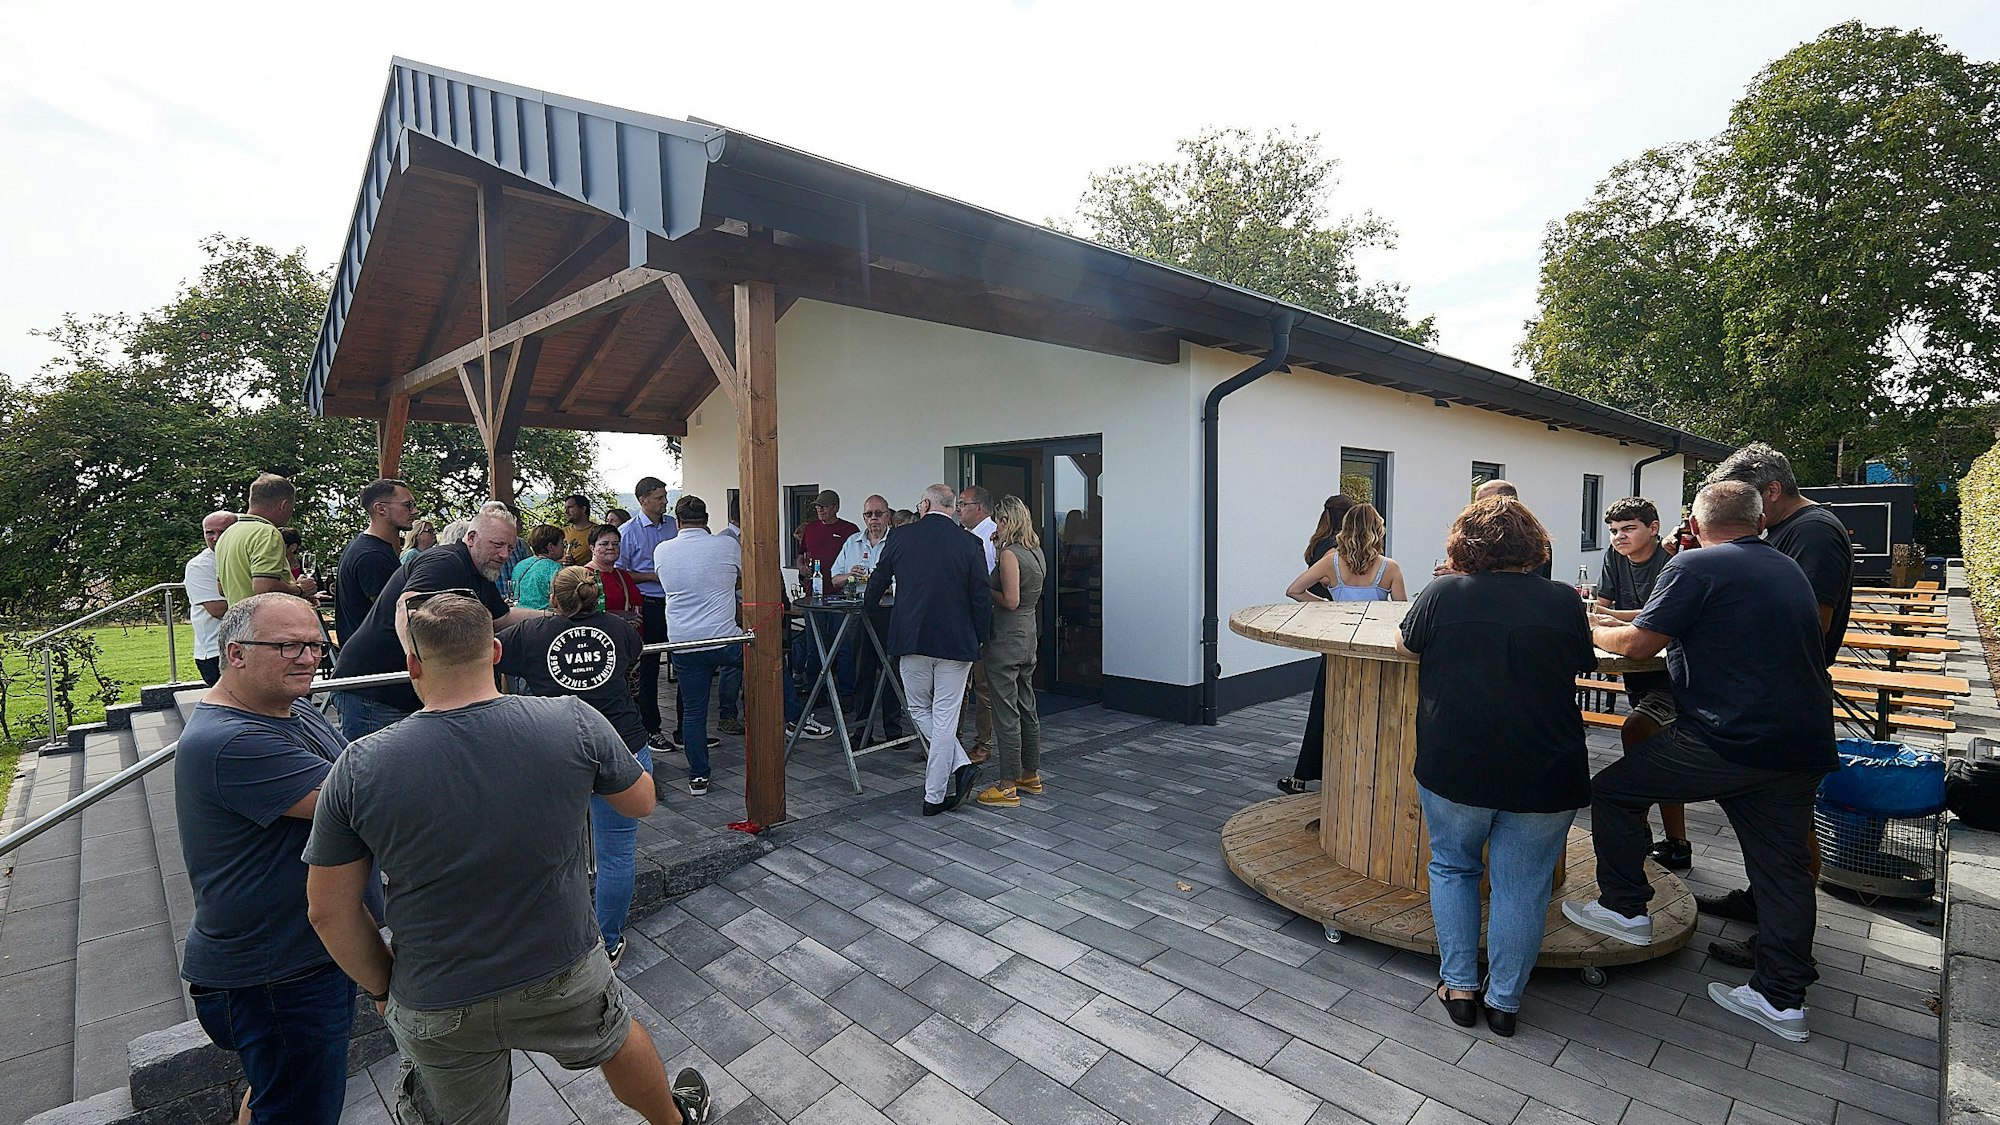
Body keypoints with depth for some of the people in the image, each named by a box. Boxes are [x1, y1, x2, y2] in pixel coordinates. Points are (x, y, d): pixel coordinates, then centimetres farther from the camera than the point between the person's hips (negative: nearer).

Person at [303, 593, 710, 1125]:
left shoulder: (359, 768, -18)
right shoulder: (575, 722, -20)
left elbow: (330, 911, -8)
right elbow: (642, 802, -4)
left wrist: (381, 988, 8)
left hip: (435, 1013, 0)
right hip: (565, 976, 1)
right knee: (615, 1037, 30)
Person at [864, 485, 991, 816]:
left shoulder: (901, 538, 0)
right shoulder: (968, 543, -5)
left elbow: (877, 583, 15)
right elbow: (981, 597, -6)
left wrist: (867, 603, 36)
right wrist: (982, 635, 8)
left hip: (911, 639, 1)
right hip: (956, 641, 0)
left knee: (920, 710, 19)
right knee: (945, 717, 6)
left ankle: (958, 766, 9)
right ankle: (935, 795, 11)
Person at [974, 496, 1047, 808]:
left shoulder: (1010, 554, -17)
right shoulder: (1036, 552, 9)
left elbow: (1011, 600, -22)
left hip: (1007, 639, -9)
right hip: (1029, 634, 9)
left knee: (1006, 712, -2)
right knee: (1026, 707, 17)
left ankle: (1008, 787, 6)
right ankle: (1031, 774, 28)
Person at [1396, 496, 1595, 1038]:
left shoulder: (1442, 593, -7)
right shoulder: (1564, 601, -3)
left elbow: (1405, 645, 10)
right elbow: (1583, 663, 14)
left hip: (1453, 769, -1)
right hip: (1543, 774, 1)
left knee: (1452, 867, 18)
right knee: (1521, 885, 13)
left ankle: (1460, 987, 22)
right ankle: (1504, 1000, 23)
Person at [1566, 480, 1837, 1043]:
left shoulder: (1695, 566, -9)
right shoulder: (1788, 569, 18)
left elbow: (1635, 644, -12)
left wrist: (1595, 630, 9)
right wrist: (1624, 621, 28)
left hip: (1730, 738, -8)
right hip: (1804, 744, 9)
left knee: (1613, 789, 7)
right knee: (1782, 867, 14)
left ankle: (1624, 908, 17)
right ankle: (1782, 999, 22)